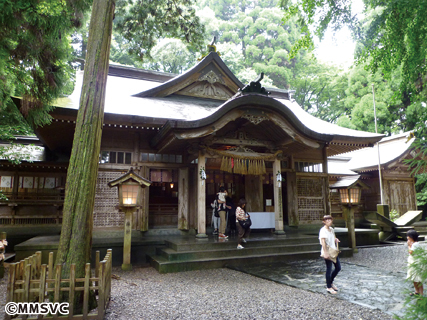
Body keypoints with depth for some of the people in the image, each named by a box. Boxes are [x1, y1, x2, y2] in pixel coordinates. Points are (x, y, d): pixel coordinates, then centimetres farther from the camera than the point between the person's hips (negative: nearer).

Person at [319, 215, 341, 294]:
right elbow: (323, 242, -24)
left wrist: (336, 240, 7)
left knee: (338, 268, 14)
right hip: (327, 252, -8)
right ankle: (328, 287, 15)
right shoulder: (323, 230, -16)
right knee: (329, 269, 0)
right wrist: (326, 253, -30)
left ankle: (331, 282, 32)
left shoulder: (331, 229, 9)